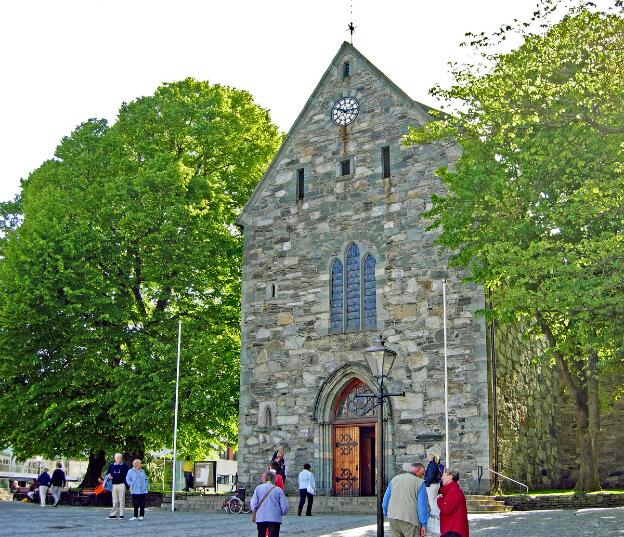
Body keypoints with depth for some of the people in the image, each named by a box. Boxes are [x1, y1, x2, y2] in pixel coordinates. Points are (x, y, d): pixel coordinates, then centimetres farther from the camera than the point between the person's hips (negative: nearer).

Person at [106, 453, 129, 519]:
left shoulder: (124, 465, 1)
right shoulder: (112, 465, 11)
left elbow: (126, 475, -3)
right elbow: (107, 473, 20)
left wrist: (126, 483, -14)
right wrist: (108, 476, -4)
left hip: (121, 484, -3)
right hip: (114, 485, 3)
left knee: (121, 500, -1)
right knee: (115, 500, 8)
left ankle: (121, 514, 4)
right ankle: (114, 514, 13)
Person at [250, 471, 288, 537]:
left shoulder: (258, 488, 0)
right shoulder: (278, 490, -4)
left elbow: (253, 504, -4)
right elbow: (284, 507, -4)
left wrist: (255, 511, 16)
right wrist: (279, 513, 15)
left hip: (260, 518, 2)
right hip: (275, 519, -2)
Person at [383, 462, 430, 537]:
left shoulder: (395, 479, 12)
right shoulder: (419, 483, -4)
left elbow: (385, 499, 18)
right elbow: (423, 505, -7)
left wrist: (386, 513, 30)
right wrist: (424, 525, -1)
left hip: (393, 518, 5)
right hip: (410, 520, -5)